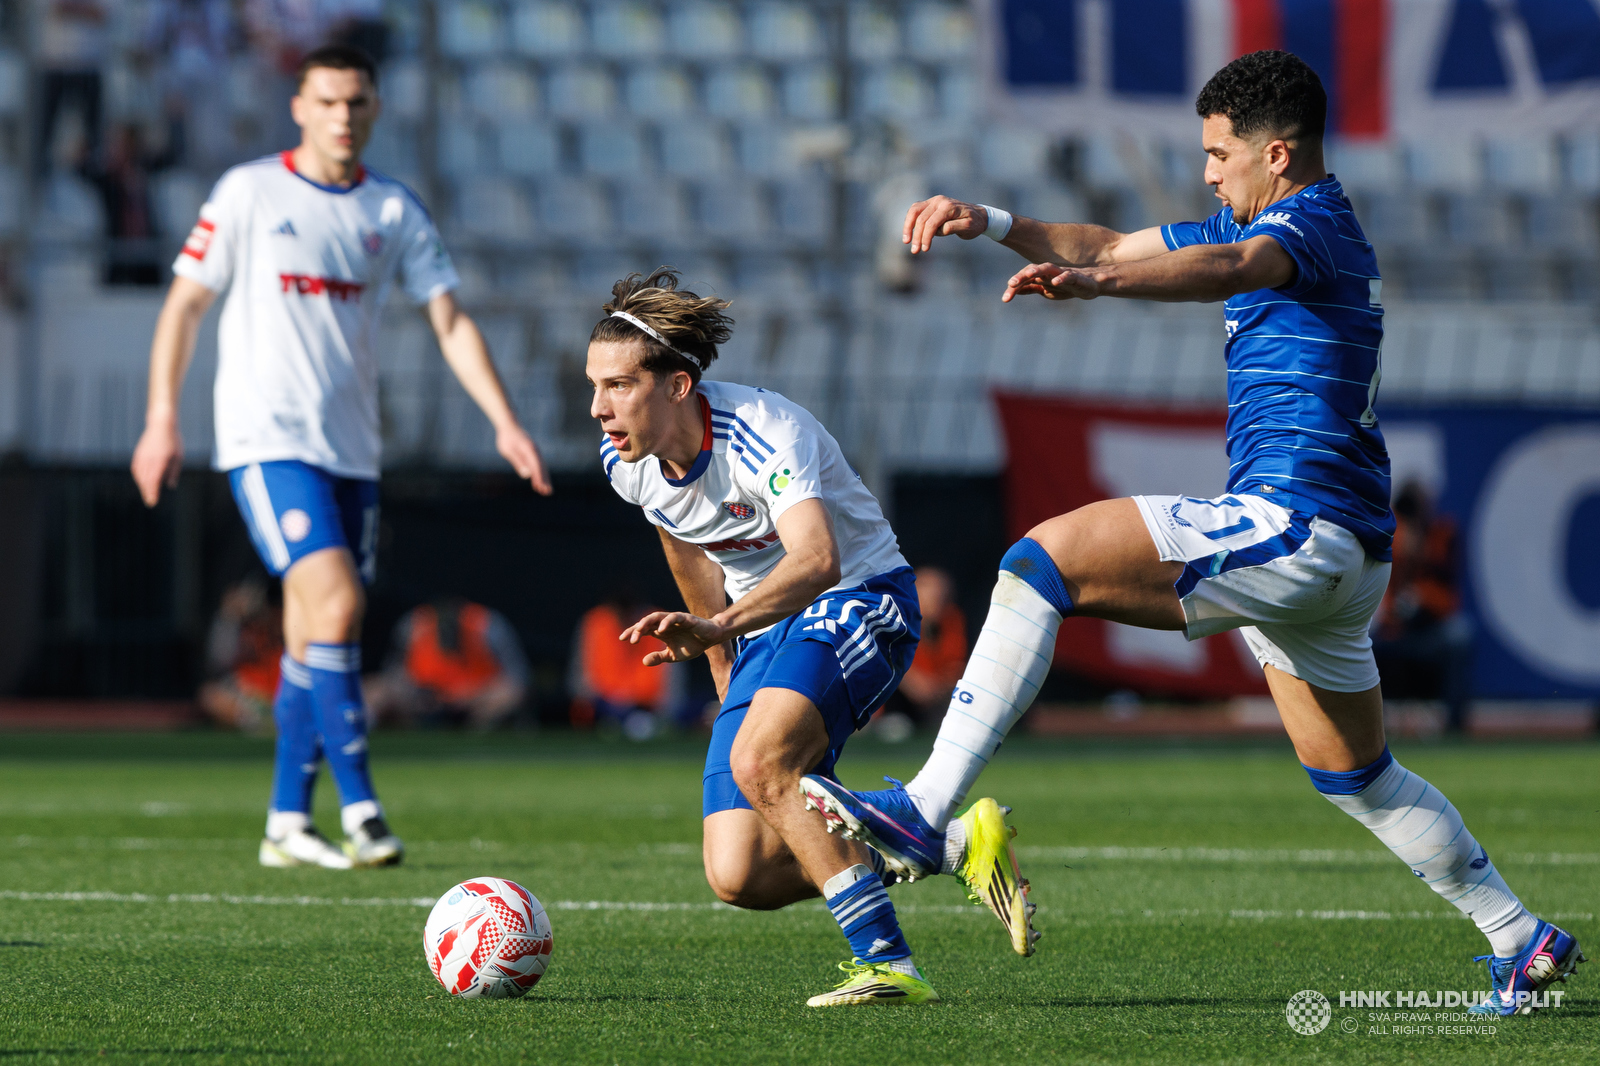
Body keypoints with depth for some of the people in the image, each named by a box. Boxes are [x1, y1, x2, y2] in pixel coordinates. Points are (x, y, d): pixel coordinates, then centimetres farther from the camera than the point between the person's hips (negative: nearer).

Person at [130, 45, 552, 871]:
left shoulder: (394, 210, 8)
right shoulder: (249, 192, -1)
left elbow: (450, 321, 7)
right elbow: (184, 303, 2)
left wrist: (505, 423, -3)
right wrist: (162, 420, -4)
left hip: (351, 451, 5)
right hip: (267, 439, -5)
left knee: (315, 638, 7)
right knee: (334, 603, -20)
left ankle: (287, 823, 14)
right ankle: (360, 809, -20)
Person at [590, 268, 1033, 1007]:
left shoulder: (763, 435, -29)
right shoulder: (625, 459, -6)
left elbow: (817, 561, -47)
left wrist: (720, 627, -62)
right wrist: (722, 664, 22)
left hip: (858, 602, -8)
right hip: (765, 630, 8)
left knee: (759, 759, -36)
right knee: (740, 880, -6)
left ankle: (888, 966, -31)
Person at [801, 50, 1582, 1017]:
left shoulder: (1313, 221, -9)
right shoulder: (1263, 226, 22)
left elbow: (1229, 268, -33)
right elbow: (1110, 247, 26)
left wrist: (1098, 283, -50)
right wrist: (990, 224, 11)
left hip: (1294, 525, -11)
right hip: (1346, 554, 11)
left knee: (1046, 558, -19)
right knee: (1359, 779, 22)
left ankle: (926, 811, -28)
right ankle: (1523, 939, 28)